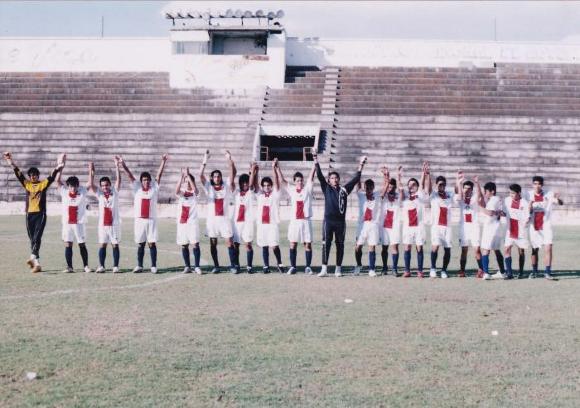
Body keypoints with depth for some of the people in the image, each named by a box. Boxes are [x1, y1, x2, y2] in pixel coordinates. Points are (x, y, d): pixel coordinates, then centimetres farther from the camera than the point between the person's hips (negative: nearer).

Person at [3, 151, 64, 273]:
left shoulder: (44, 184, 2)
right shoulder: (27, 184, 9)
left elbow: (52, 177, -12)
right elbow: (18, 174, 3)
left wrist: (57, 168, -30)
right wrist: (11, 163, -6)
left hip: (41, 214, -3)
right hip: (29, 214, 3)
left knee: (37, 238, -12)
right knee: (32, 239, 8)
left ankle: (33, 257, -10)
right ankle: (36, 262, 16)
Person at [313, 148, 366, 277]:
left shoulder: (344, 189, 10)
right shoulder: (326, 188, 6)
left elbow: (355, 179, 11)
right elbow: (319, 175, 0)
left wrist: (361, 166, 6)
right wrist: (315, 159, -7)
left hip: (340, 221, 2)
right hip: (328, 221, -2)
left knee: (340, 245, 6)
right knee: (326, 244, -4)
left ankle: (338, 269, 13)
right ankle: (324, 268, -2)